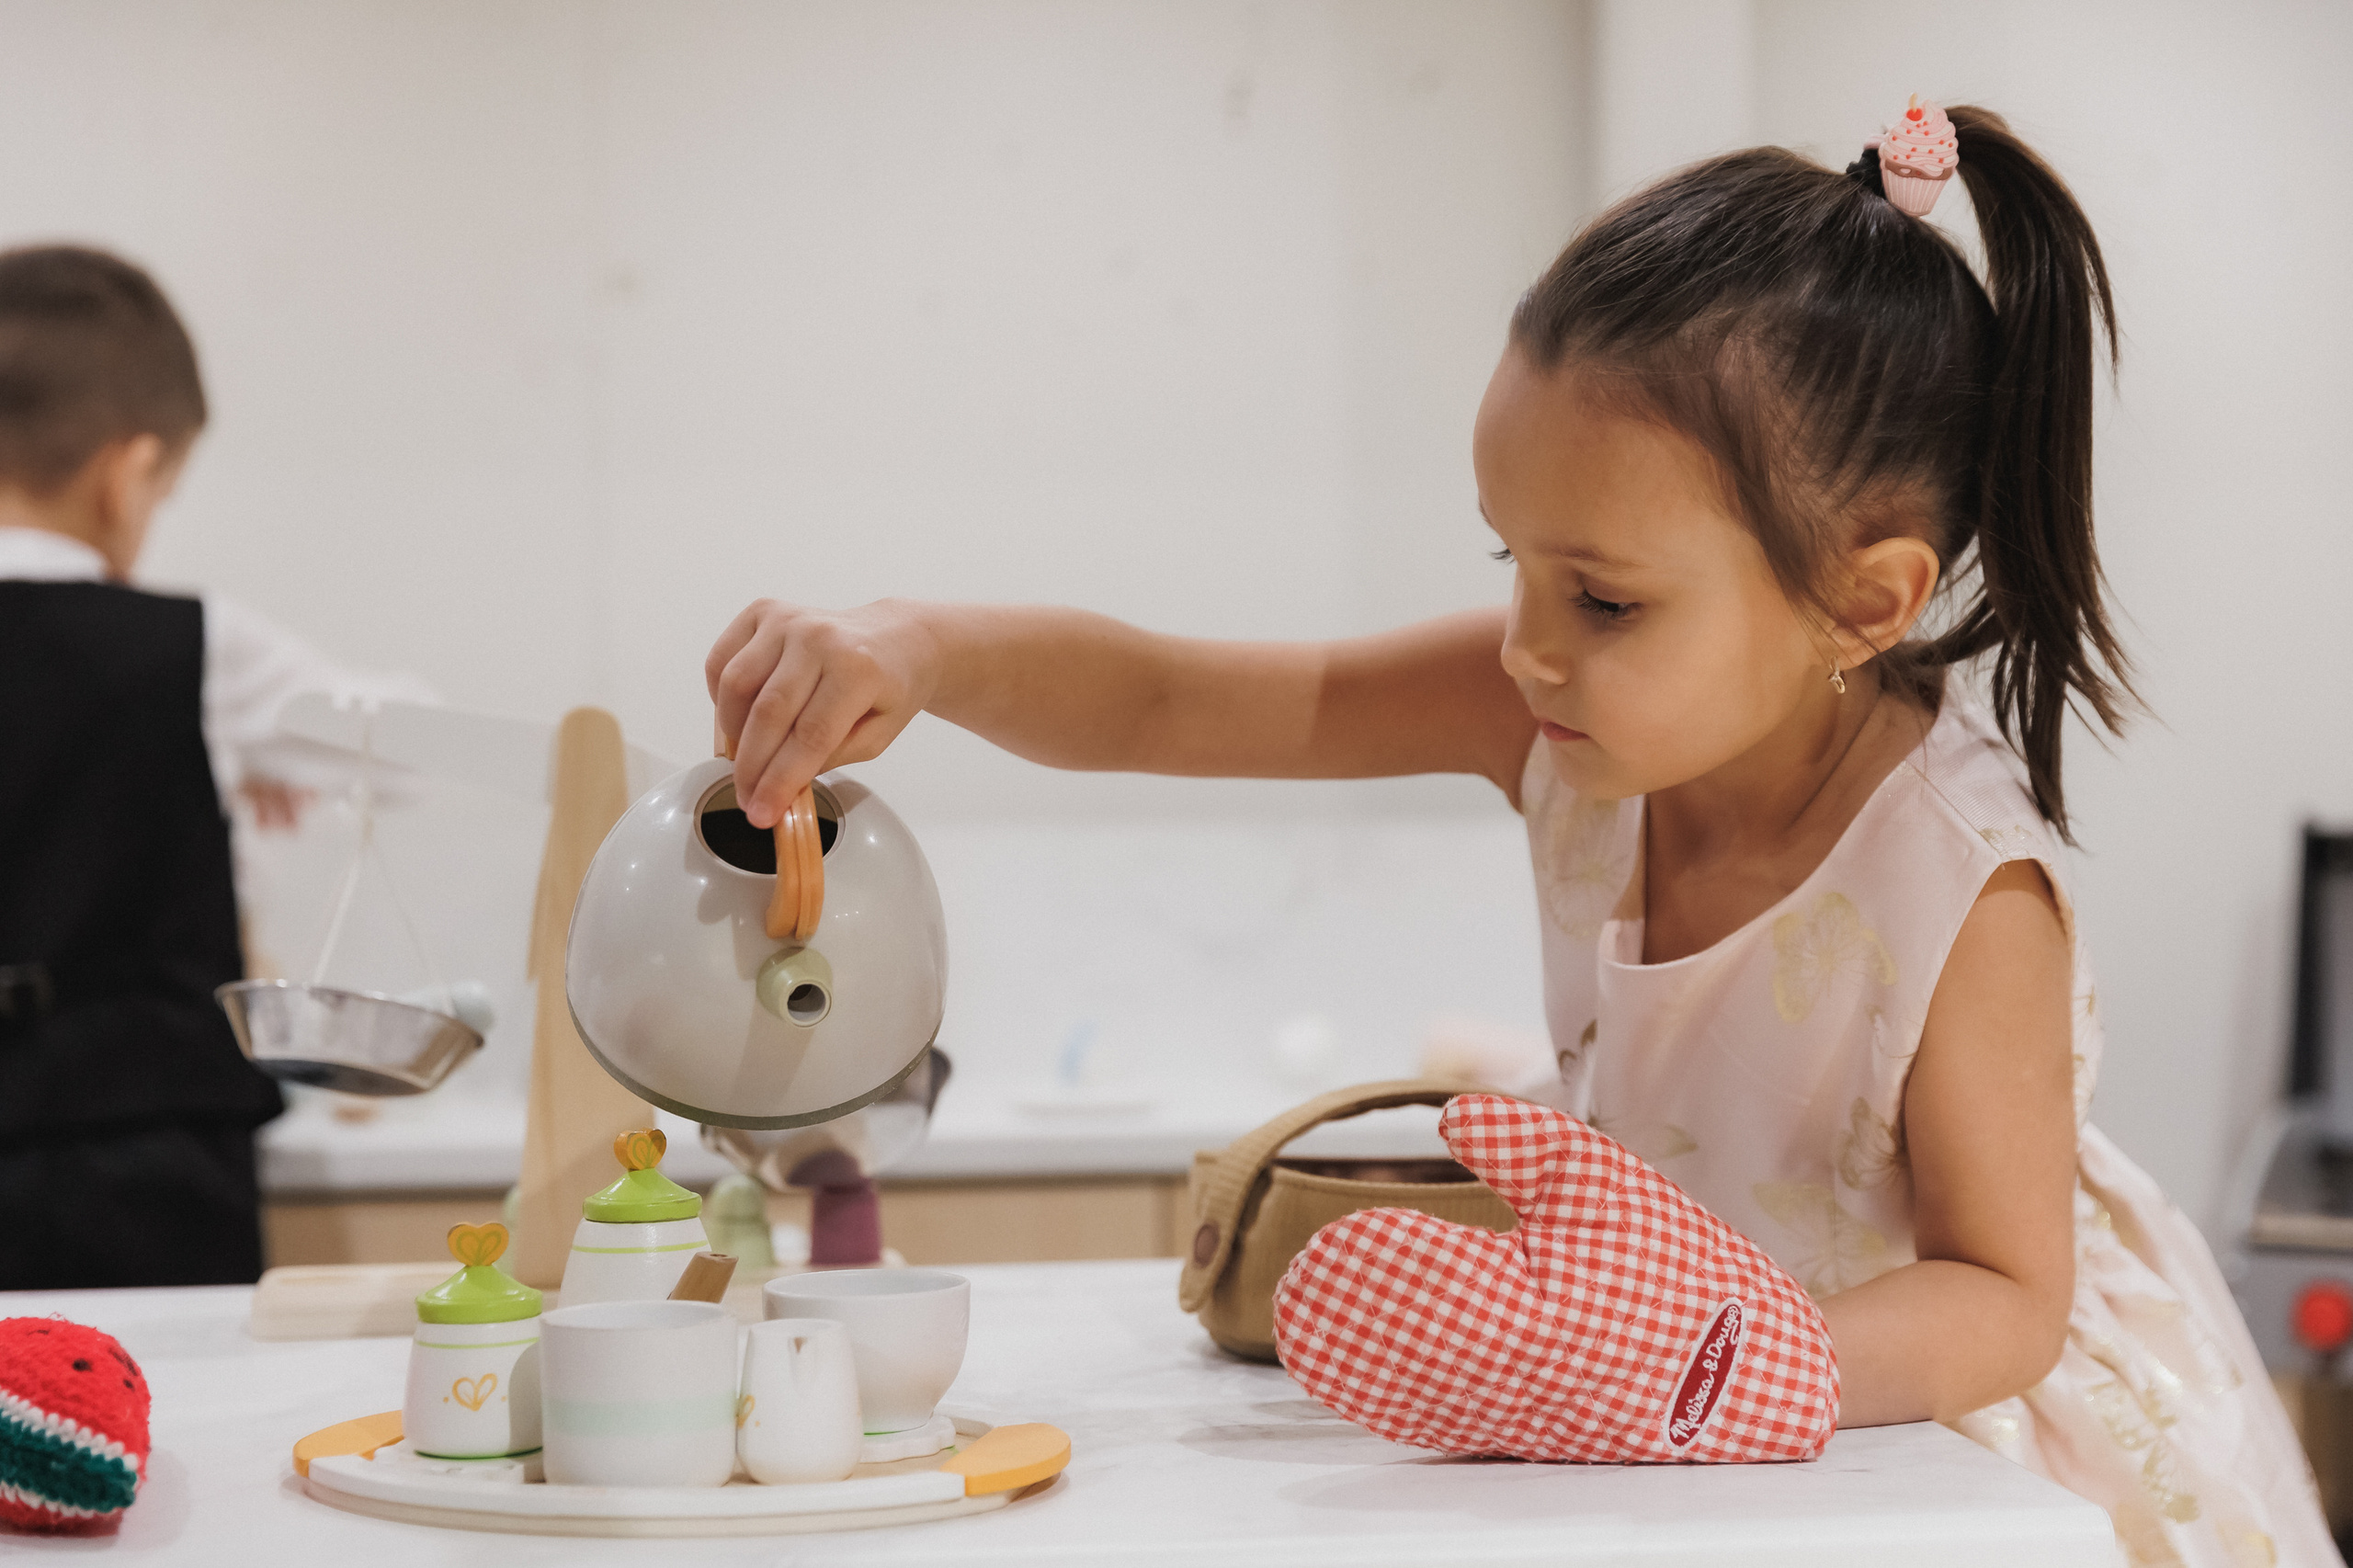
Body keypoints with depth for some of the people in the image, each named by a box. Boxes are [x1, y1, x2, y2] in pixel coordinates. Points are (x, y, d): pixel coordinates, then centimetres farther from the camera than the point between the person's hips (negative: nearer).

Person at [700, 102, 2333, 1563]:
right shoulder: (1565, 714, -17)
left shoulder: (1963, 898, -31)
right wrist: (919, 649, -36)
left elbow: (2005, 1297, -23)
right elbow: (1163, 704, -17)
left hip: (1965, 1413, -4)